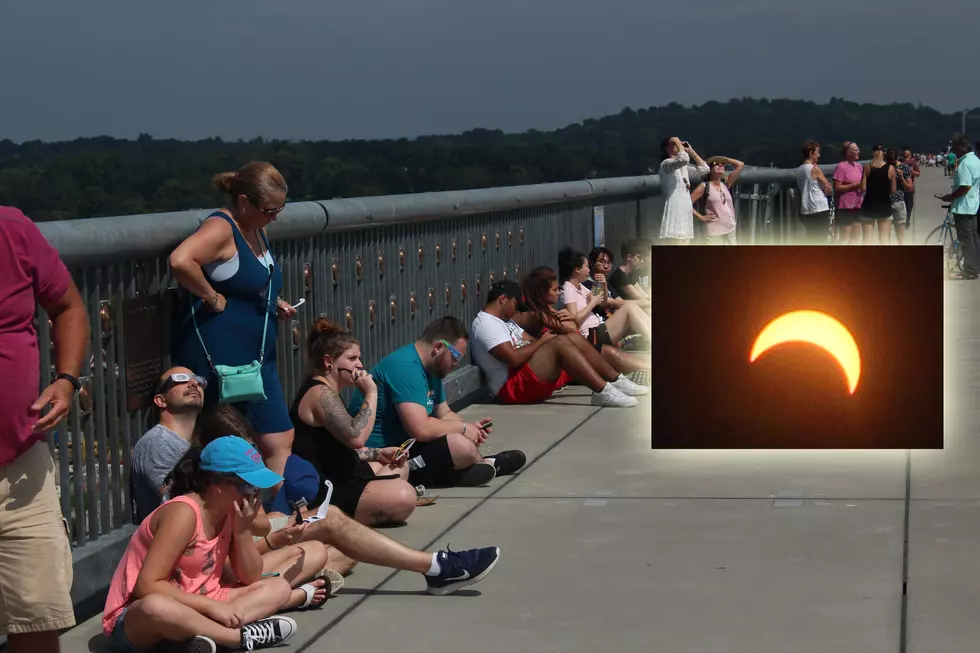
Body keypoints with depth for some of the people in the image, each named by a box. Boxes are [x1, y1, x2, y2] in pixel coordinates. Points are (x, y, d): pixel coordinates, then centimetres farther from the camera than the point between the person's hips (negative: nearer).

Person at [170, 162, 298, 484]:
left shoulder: (257, 230, 14)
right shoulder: (221, 228, -15)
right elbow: (180, 261, -34)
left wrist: (276, 303, 13)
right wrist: (213, 298, -23)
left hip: (256, 355, 10)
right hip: (219, 357, -10)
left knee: (279, 441, 8)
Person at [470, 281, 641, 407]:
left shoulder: (504, 320, 23)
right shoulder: (485, 324, -12)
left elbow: (530, 342, 17)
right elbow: (513, 358, -23)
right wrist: (542, 341, -10)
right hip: (513, 388, -11)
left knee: (574, 338, 5)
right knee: (560, 343, -27)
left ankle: (617, 380, 2)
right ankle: (603, 391, -33)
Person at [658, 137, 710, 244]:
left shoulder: (684, 167, 22)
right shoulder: (666, 163, -5)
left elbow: (704, 169, 23)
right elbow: (684, 159, -24)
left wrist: (691, 151, 20)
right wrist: (677, 142, -8)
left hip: (686, 211, 9)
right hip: (675, 210, -9)